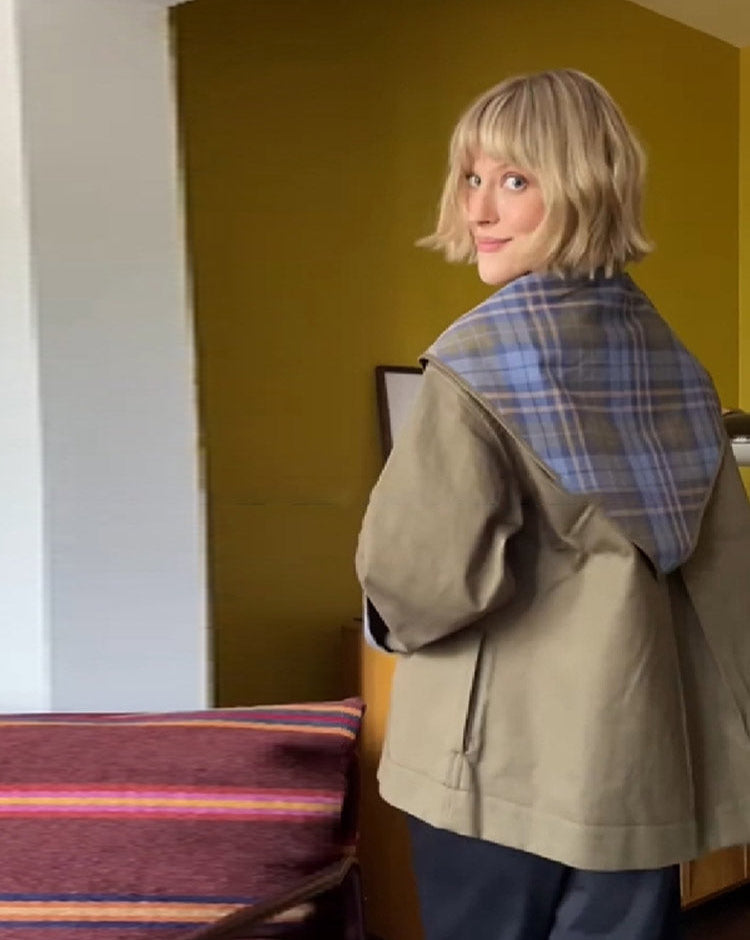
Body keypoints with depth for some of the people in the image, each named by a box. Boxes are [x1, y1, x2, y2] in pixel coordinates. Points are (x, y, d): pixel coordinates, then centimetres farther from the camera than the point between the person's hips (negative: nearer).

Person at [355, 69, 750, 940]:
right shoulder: (670, 359, 4)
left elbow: (421, 572, -22)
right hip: (645, 756, 6)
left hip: (503, 760, -5)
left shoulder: (481, 354, -15)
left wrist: (392, 619, 0)